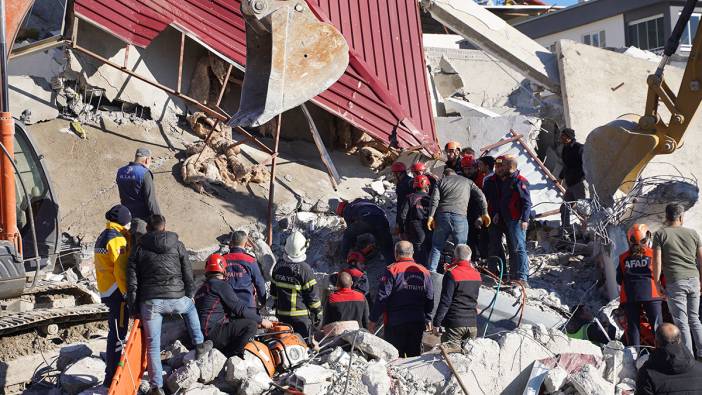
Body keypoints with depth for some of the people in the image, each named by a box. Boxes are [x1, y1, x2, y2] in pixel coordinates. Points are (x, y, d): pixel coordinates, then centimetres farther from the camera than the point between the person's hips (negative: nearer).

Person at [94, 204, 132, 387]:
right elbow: (121, 270, -22)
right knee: (118, 335, -6)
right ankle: (112, 379, -4)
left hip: (106, 290, 10)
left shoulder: (103, 237, 16)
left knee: (115, 333, 20)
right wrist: (129, 294, -21)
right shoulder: (117, 239, -16)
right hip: (117, 292, -10)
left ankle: (112, 372, 31)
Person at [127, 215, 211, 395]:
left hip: (149, 302, 0)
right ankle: (199, 345, 35)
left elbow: (132, 280, 5)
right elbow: (188, 274, 9)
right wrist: (190, 295, 24)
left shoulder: (139, 249, 7)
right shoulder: (177, 245, 7)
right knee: (190, 307, 36)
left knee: (152, 345, 8)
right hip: (176, 299, 0)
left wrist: (135, 307, 10)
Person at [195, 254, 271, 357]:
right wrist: (261, 321, 2)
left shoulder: (201, 288, 23)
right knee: (251, 325, -17)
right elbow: (239, 308, -10)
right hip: (213, 333, -10)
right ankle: (228, 357, -15)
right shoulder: (221, 284, -5)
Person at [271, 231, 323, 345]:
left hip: (281, 313, 5)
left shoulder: (278, 266, 2)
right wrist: (318, 312, -2)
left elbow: (273, 289, 13)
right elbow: (312, 294, -12)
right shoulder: (304, 269, -16)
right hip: (301, 314, -5)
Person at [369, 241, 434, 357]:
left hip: (395, 322, -4)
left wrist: (373, 320, -5)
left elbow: (382, 297, -12)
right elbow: (430, 299, 11)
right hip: (417, 323, 4)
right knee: (415, 355, 13)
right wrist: (428, 319, 22)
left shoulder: (392, 270, -9)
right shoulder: (424, 272, 6)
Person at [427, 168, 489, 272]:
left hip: (443, 214, 1)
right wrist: (484, 213, 7)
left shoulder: (442, 181, 18)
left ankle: (431, 272, 4)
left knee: (436, 247, 8)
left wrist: (431, 216, -1)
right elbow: (480, 196, 9)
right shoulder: (468, 182, 21)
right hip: (460, 216, -1)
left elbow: (435, 199, 3)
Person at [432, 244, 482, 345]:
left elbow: (445, 301, -13)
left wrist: (437, 323, -8)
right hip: (472, 324, 6)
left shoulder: (452, 274, -11)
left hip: (455, 323, -6)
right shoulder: (476, 275, 8)